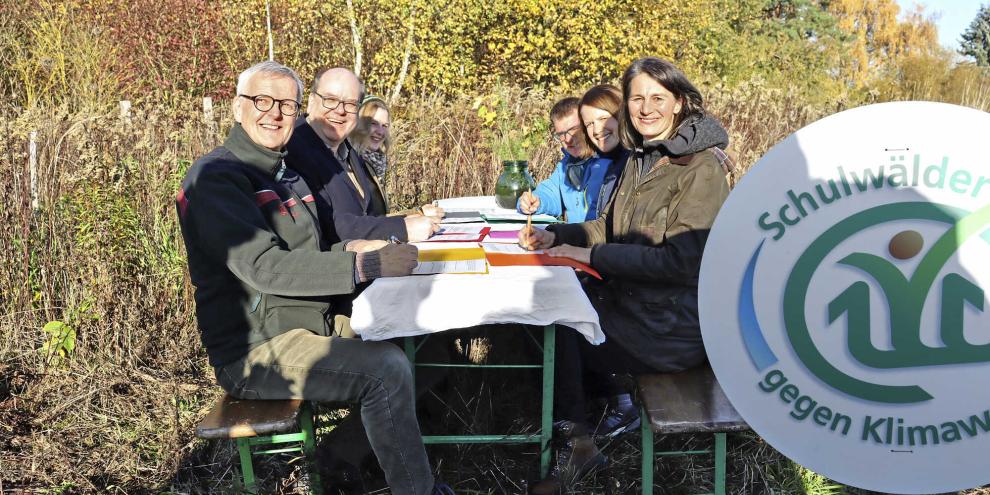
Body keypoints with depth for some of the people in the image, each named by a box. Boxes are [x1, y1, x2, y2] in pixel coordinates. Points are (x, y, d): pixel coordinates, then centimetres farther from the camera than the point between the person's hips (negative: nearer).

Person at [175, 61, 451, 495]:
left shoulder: (286, 173, 16)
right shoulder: (215, 177, -15)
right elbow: (265, 268, -25)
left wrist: (349, 249, -1)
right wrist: (364, 266, -28)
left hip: (304, 324, 10)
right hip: (255, 352, -10)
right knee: (387, 370, -21)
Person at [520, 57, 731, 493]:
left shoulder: (702, 167, -17)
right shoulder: (642, 158, 9)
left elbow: (681, 260, -24)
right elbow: (612, 226, 15)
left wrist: (591, 255, -23)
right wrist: (554, 236, -1)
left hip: (673, 326, -8)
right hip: (632, 299, 8)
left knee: (554, 327, -8)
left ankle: (577, 441, 13)